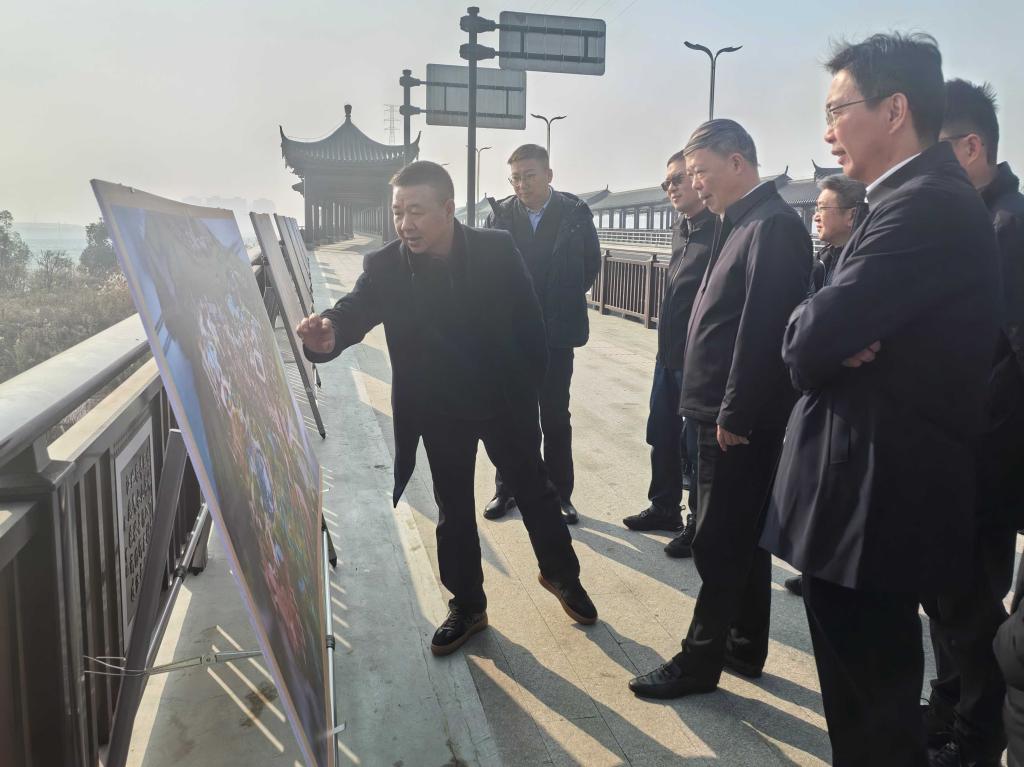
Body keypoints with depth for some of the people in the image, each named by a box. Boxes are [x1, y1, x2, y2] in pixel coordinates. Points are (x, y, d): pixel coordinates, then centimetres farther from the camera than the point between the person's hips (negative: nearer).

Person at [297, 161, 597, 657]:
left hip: (504, 400, 0)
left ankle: (561, 574, 41)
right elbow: (354, 309, -23)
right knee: (453, 509, 12)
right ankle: (467, 604, 32)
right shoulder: (384, 268, -11)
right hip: (439, 411, 1)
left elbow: (529, 321, -7)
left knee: (534, 489, 16)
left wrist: (529, 387, -7)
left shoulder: (498, 251, -12)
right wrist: (328, 331, -46)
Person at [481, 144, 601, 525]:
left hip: (557, 333, -1)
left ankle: (560, 494, 19)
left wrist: (567, 301, 5)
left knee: (556, 417, 7)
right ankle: (506, 489, 24)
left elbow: (591, 262, 7)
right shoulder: (499, 214, -3)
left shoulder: (575, 213, -5)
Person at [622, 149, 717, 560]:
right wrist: (667, 344, 16)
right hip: (669, 353, 8)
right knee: (662, 437, 18)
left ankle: (699, 524, 20)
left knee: (695, 446, 4)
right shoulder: (681, 228, 12)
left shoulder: (721, 229, -16)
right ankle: (664, 507, 35)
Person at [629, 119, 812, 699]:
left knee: (720, 542, 1)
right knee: (743, 536, 18)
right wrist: (722, 410, 12)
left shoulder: (773, 225, -16)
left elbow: (764, 328, -22)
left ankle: (702, 660, 16)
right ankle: (745, 647, 32)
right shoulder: (746, 223, 14)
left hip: (741, 419, -10)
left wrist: (734, 414, -19)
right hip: (729, 413, 10)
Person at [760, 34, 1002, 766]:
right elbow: (848, 331, 11)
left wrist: (812, 331, -5)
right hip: (874, 491, 10)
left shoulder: (928, 204, -20)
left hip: (875, 499, -10)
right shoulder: (919, 198, 14)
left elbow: (812, 338, -27)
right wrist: (828, 339, -10)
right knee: (865, 690, 24)